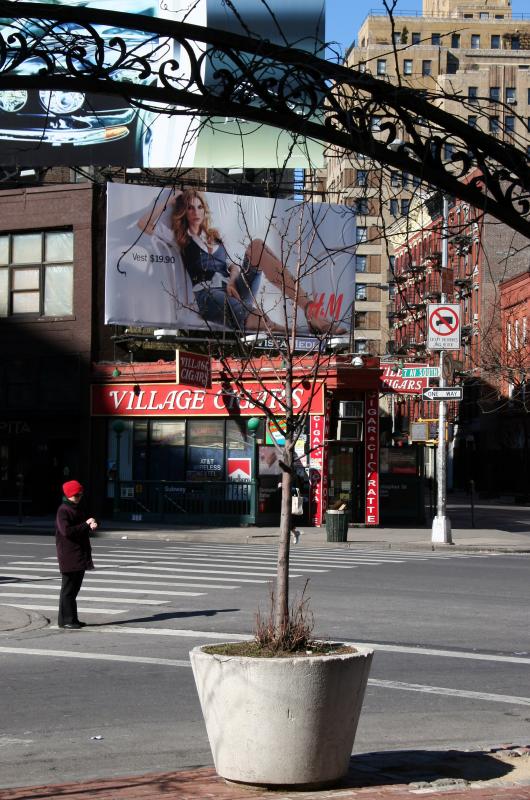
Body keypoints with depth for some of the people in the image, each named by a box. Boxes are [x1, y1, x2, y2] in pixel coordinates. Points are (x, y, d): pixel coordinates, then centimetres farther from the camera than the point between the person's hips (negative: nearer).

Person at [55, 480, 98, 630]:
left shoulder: (76, 509, 17)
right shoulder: (63, 510, -12)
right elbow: (66, 531, -24)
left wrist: (90, 527, 1)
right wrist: (86, 525, -19)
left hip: (80, 555, 9)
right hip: (69, 556, -9)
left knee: (74, 588, 12)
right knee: (68, 588, -5)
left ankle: (72, 619, 18)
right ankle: (65, 619, -1)